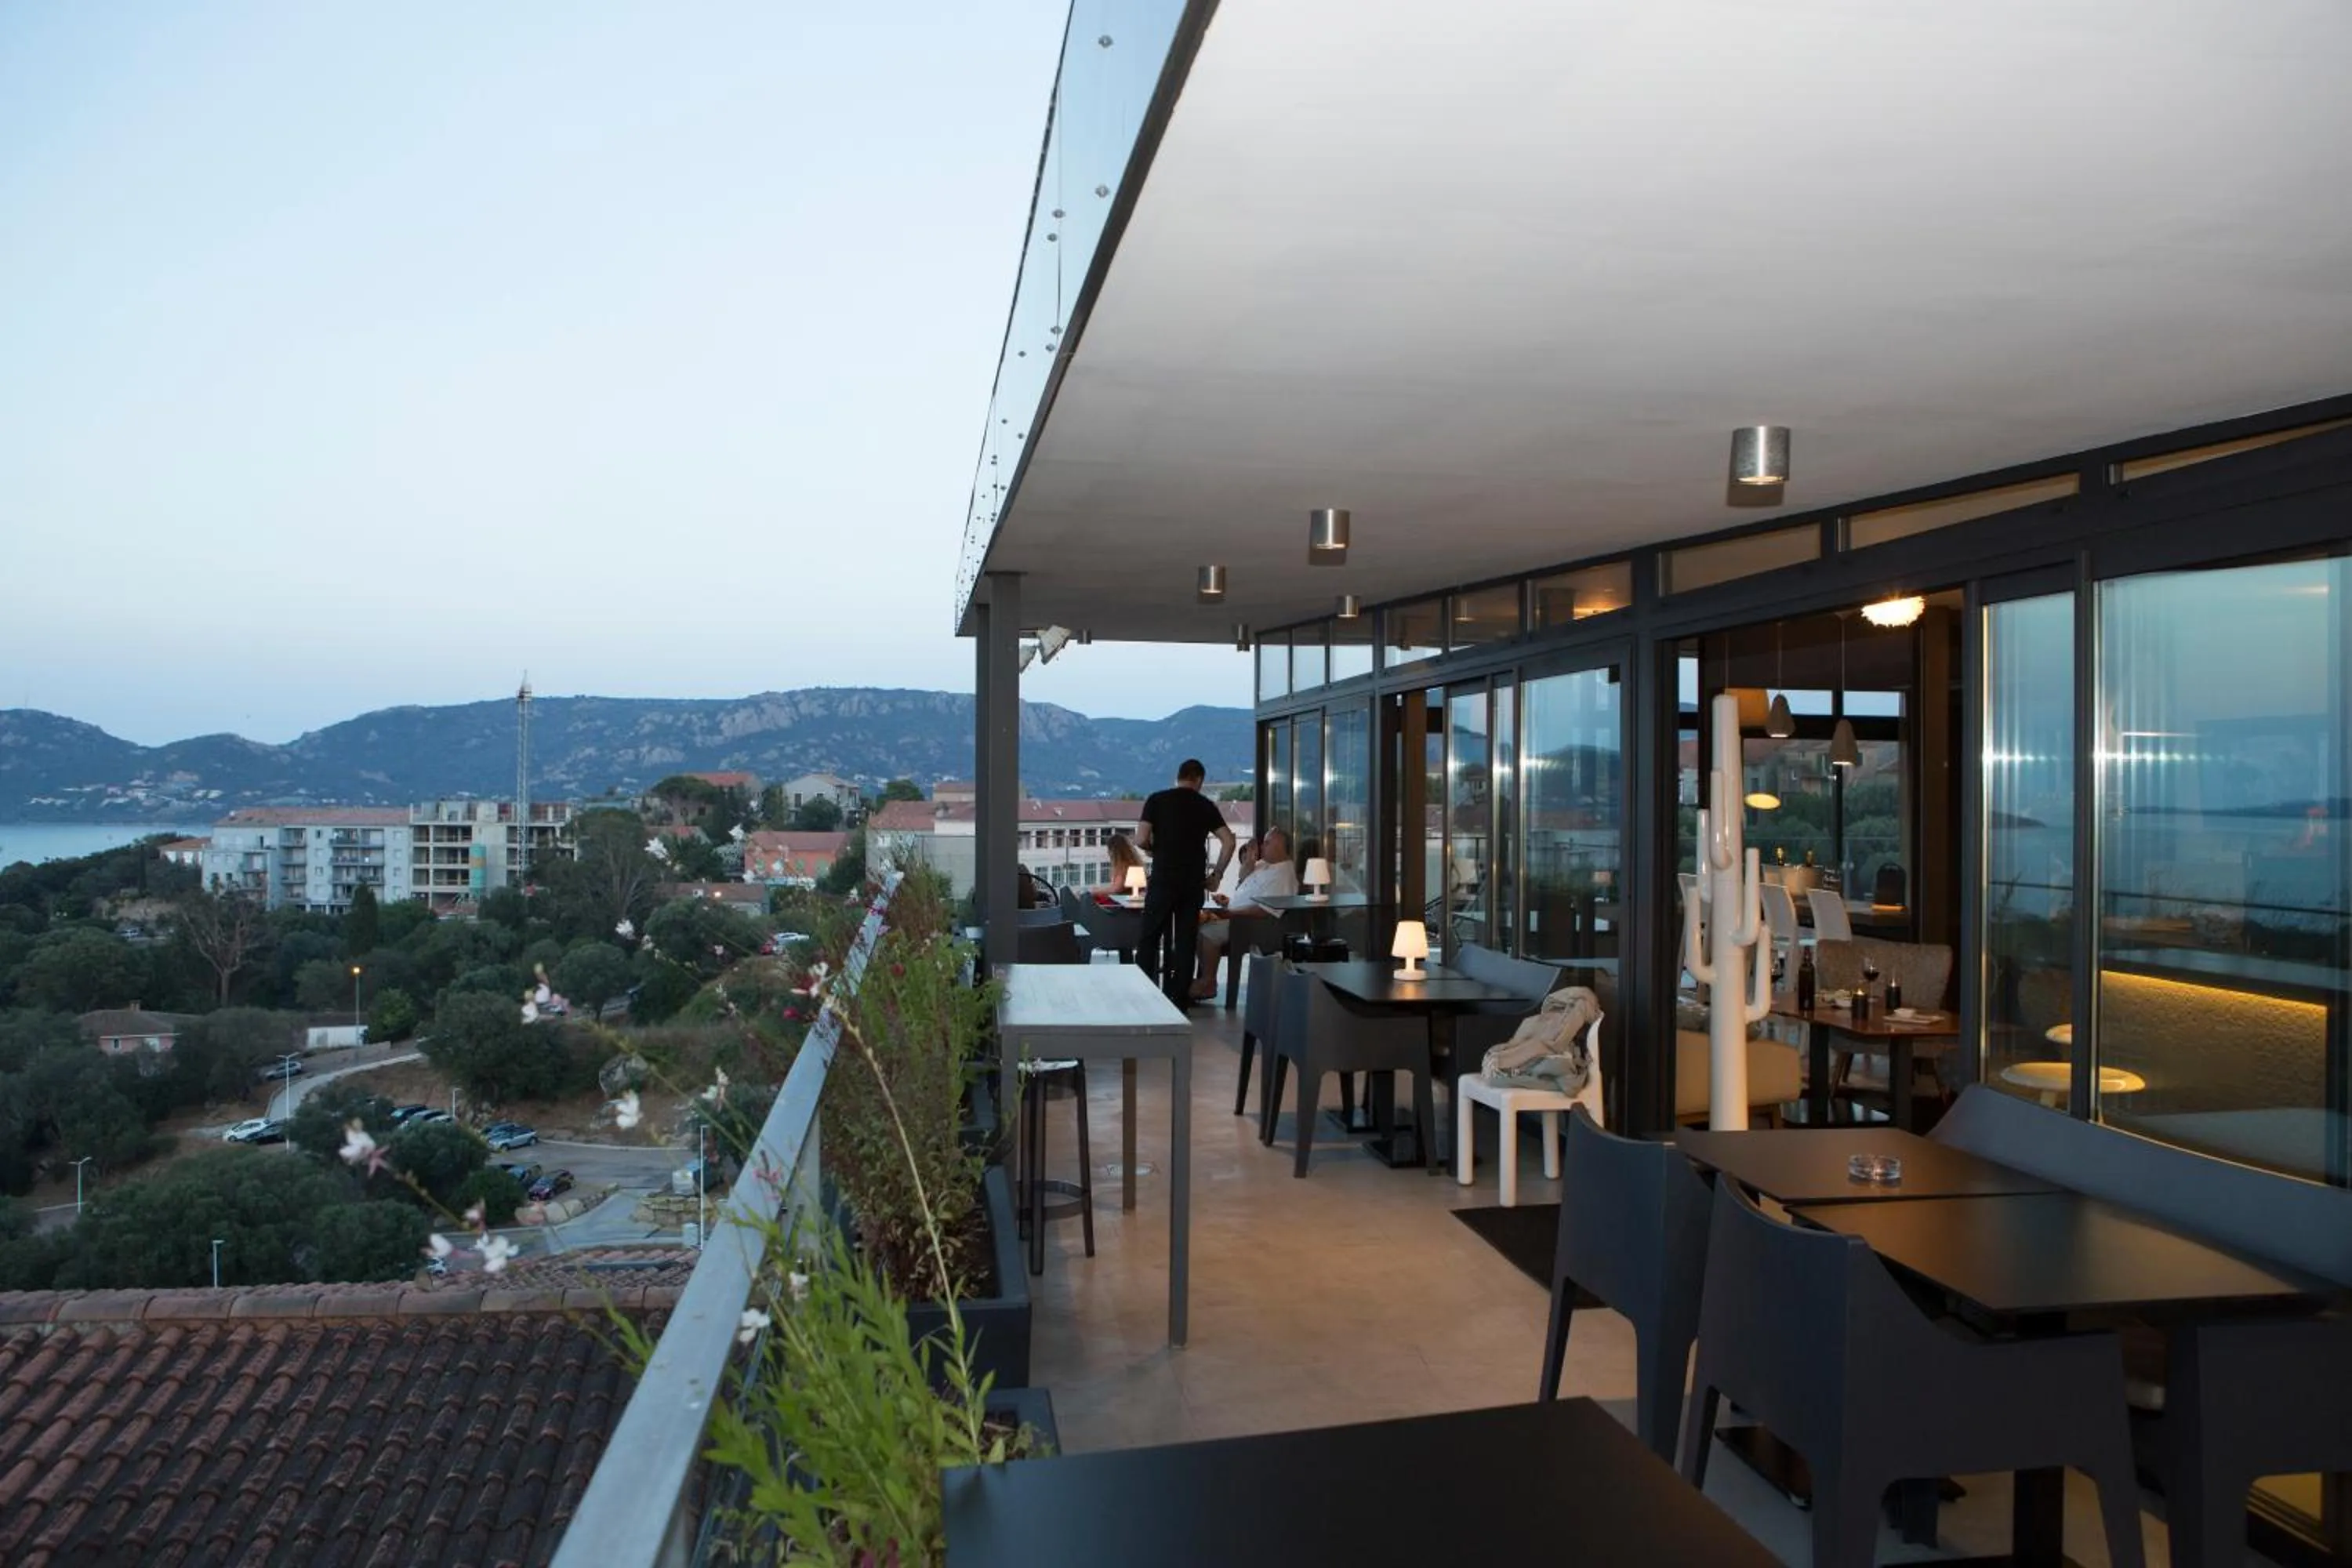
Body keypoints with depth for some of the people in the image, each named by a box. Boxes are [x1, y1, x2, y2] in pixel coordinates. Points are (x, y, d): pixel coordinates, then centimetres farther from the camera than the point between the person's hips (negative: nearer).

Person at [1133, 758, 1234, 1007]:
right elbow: (1229, 842, 1)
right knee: (1186, 940, 7)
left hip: (1163, 880, -2)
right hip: (1194, 883, 2)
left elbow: (1141, 840, -8)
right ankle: (1179, 999, 8)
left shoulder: (1157, 800, -1)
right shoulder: (1206, 805, 6)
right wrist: (1215, 875, 10)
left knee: (1150, 938, 6)